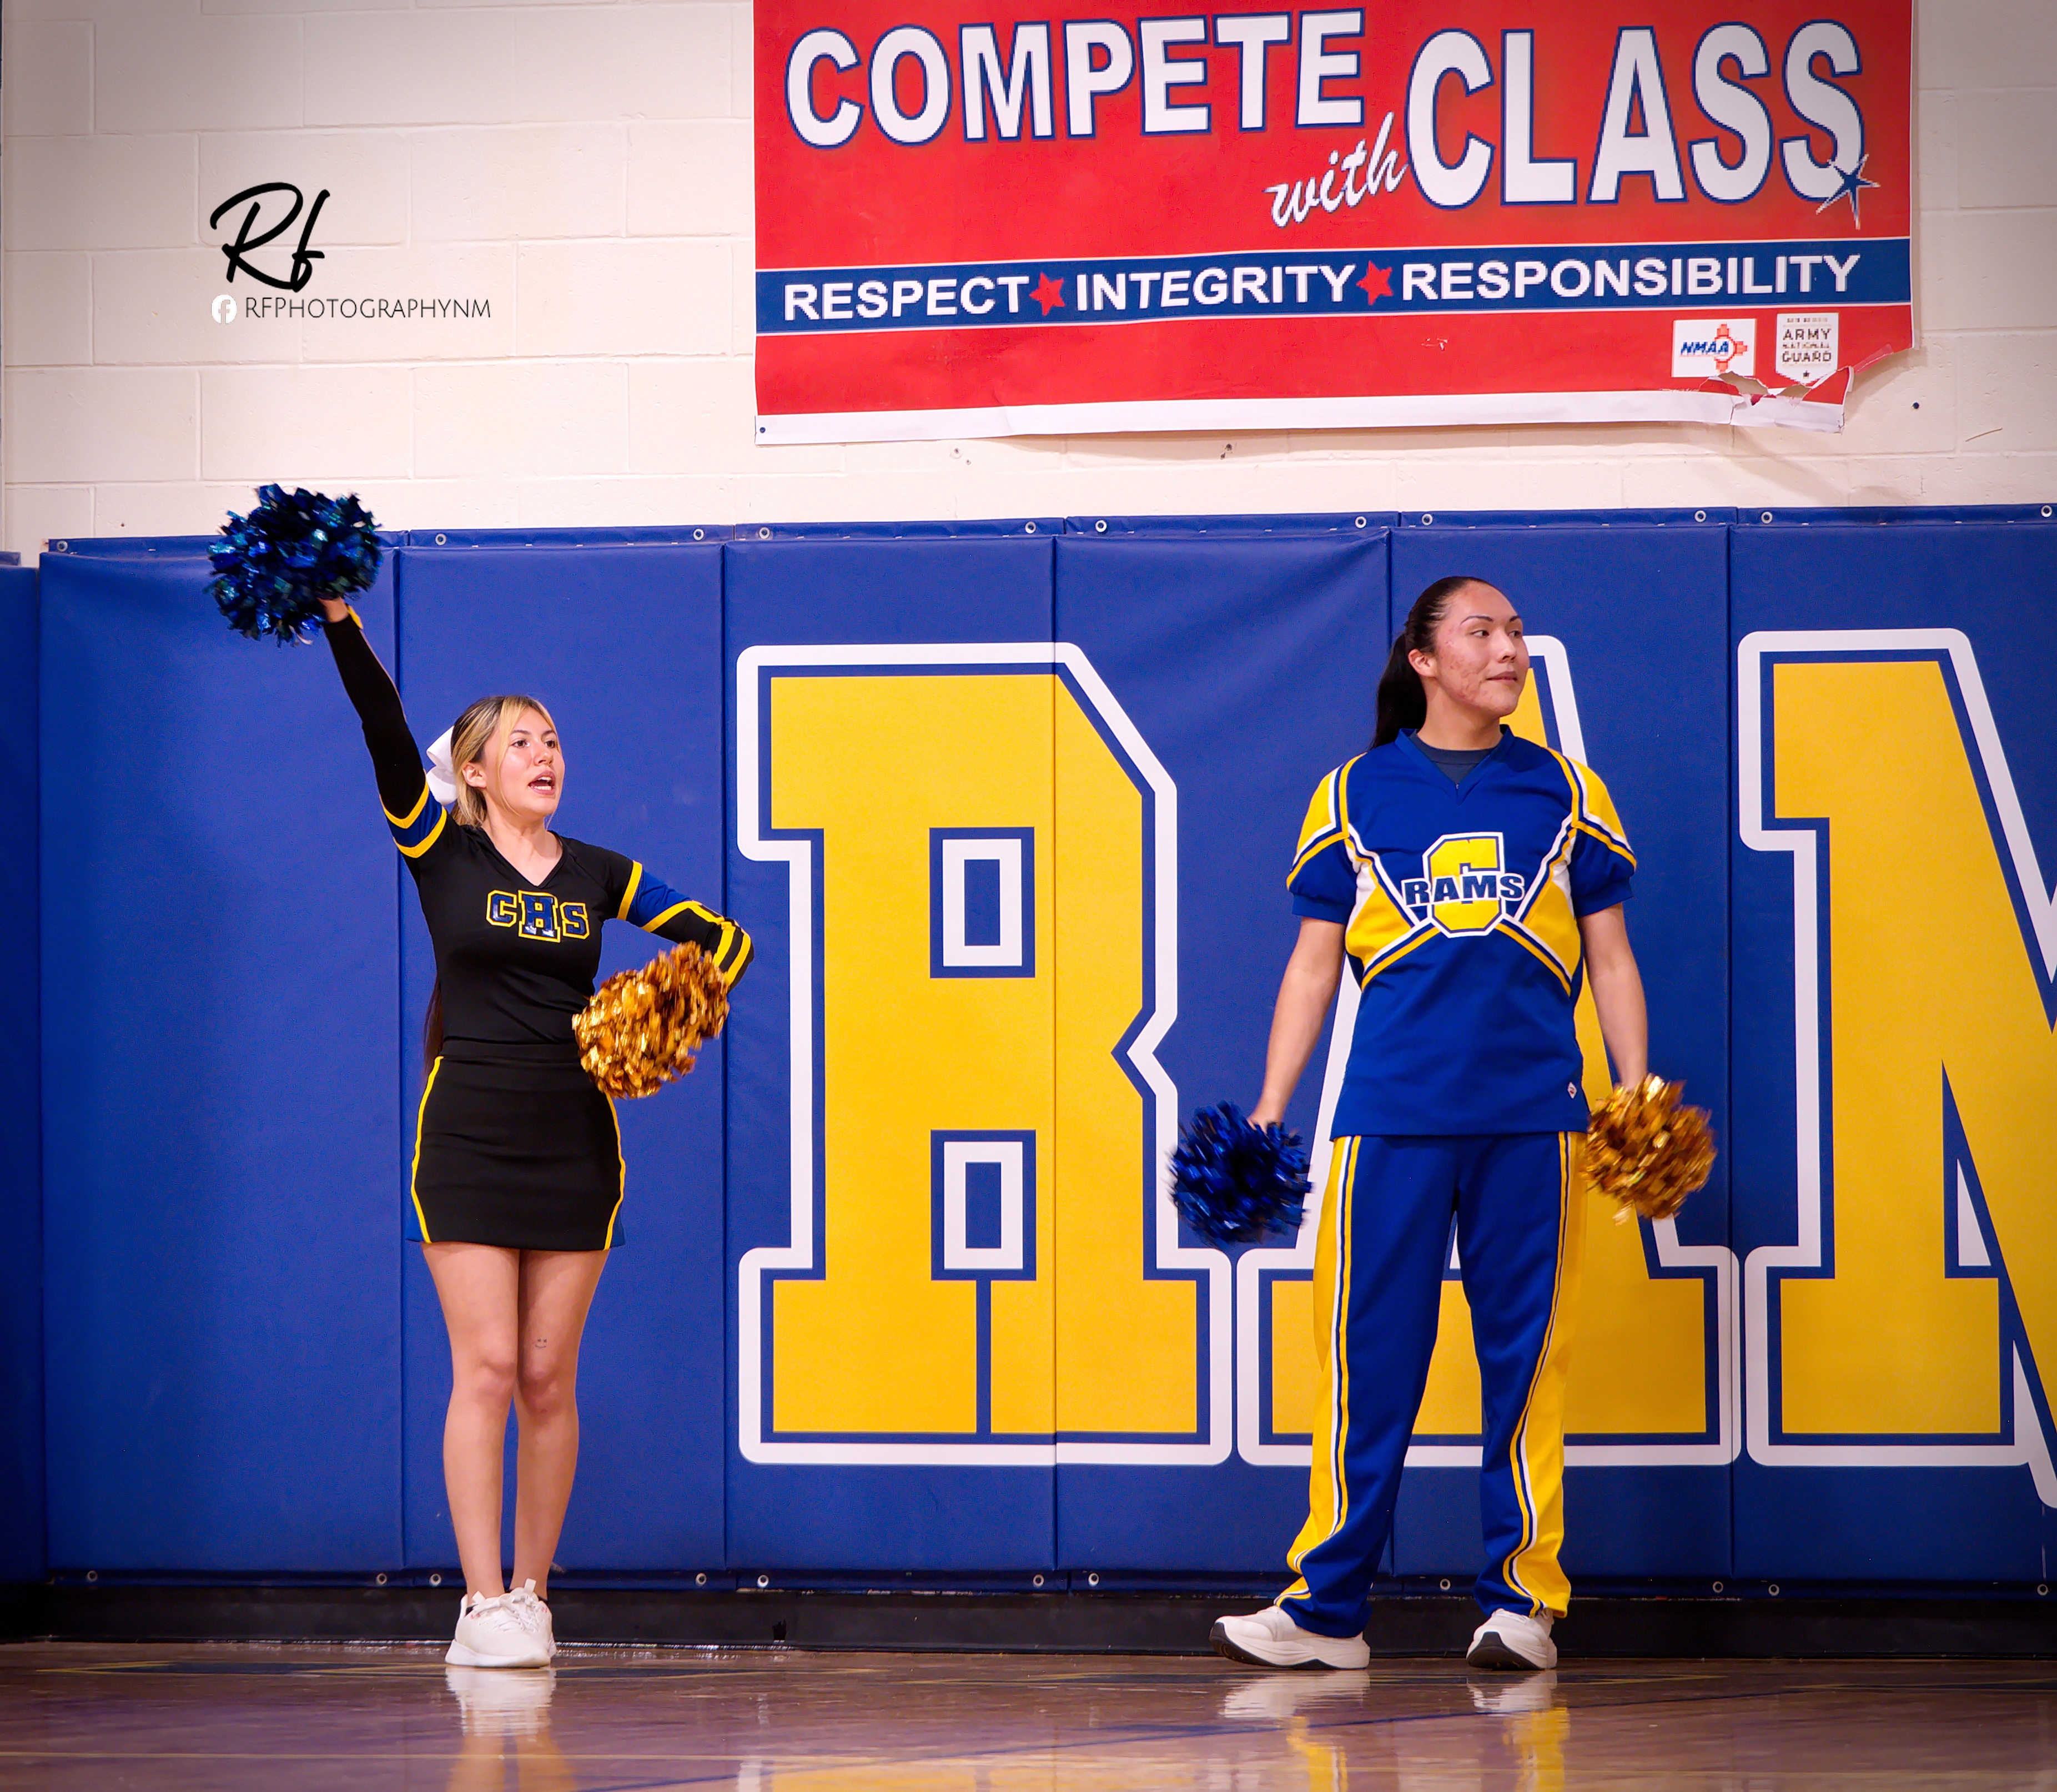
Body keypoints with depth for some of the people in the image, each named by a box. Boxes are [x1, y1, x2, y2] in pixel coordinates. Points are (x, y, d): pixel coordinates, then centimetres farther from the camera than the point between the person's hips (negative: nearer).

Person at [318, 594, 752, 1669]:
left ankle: (531, 1598, 10)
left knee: (549, 1378, 2)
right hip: (468, 1136, -3)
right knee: (486, 1367, -9)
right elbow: (385, 732, -12)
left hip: (574, 1139, 3)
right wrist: (339, 622, -23)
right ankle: (482, 1605, -9)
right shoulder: (443, 854, 2)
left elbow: (726, 942, 15)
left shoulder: (596, 875, 9)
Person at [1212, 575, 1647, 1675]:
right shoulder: (1354, 796, 9)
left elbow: (1611, 960, 13)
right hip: (1391, 1117, -1)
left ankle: (1521, 1601, 6)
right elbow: (1313, 964, 12)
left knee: (1527, 1356, 0)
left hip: (1532, 1118, 1)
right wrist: (1269, 1111, 6)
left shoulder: (1566, 793, 12)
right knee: (1370, 1356, -2)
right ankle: (1328, 1611, 3)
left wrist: (1640, 1099, 4)